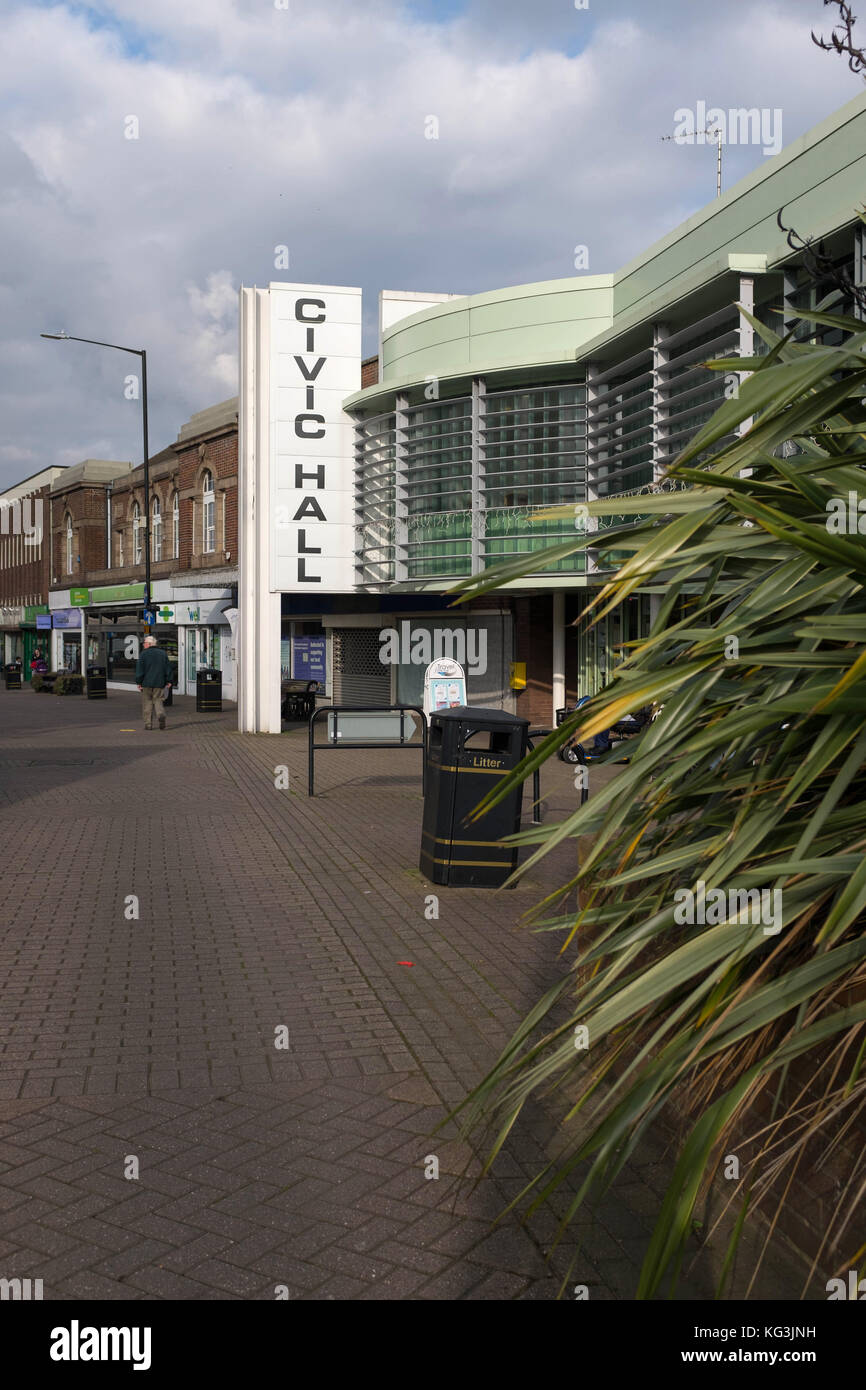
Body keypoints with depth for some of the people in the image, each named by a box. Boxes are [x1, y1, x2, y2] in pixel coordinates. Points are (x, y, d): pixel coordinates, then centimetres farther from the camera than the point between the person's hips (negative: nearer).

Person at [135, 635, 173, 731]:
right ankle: (161, 714, -19)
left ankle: (148, 724, 4)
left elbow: (139, 669, -7)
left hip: (147, 683, -3)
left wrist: (139, 682, -3)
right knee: (158, 701, 9)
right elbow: (168, 668, 9)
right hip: (159, 683, 3)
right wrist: (168, 680, 12)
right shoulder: (163, 653, 8)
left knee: (147, 703, 5)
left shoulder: (144, 654, -5)